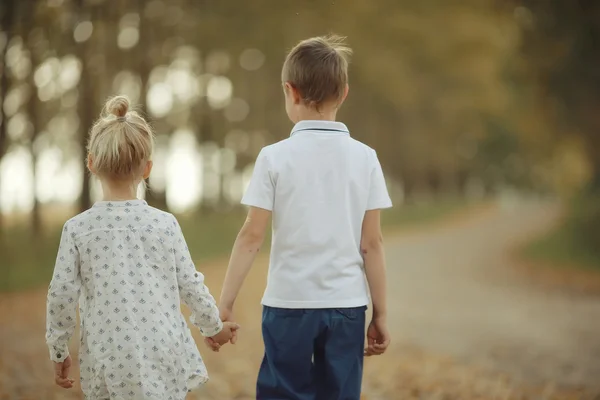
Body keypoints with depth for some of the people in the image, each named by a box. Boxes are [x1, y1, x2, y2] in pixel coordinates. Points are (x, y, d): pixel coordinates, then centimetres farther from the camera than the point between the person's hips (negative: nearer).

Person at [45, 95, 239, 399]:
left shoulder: (77, 228, -6)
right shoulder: (164, 223, -3)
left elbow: (62, 294, -4)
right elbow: (189, 284, 2)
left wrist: (58, 351, 10)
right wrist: (213, 327, 20)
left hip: (108, 359, 0)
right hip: (163, 354, 0)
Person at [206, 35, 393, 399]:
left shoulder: (275, 157, -5)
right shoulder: (364, 157, 1)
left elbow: (252, 237, -5)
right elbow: (372, 243, 1)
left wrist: (225, 304, 2)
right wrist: (381, 313, 9)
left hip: (289, 304, -2)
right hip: (347, 305, 2)